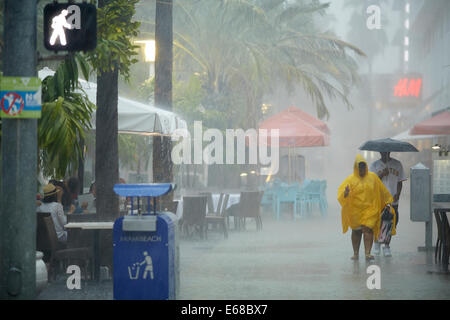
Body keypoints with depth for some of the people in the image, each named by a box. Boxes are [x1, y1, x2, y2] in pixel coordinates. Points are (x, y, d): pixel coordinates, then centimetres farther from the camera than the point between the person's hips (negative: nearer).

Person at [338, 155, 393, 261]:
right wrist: (345, 193, -35)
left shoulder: (373, 177, 5)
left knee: (368, 229, -14)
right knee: (356, 232, 9)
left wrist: (388, 201, 21)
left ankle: (368, 253, -17)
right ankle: (356, 253, 19)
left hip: (369, 209, 0)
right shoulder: (351, 179, -2)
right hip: (355, 210, 0)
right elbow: (341, 191, -13)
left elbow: (382, 190, 16)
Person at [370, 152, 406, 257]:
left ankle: (387, 246, 14)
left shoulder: (397, 164, 6)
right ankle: (377, 243, 23)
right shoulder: (375, 165, 4)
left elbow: (400, 182, 8)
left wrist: (397, 194, -8)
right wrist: (382, 175, -16)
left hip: (392, 200, 1)